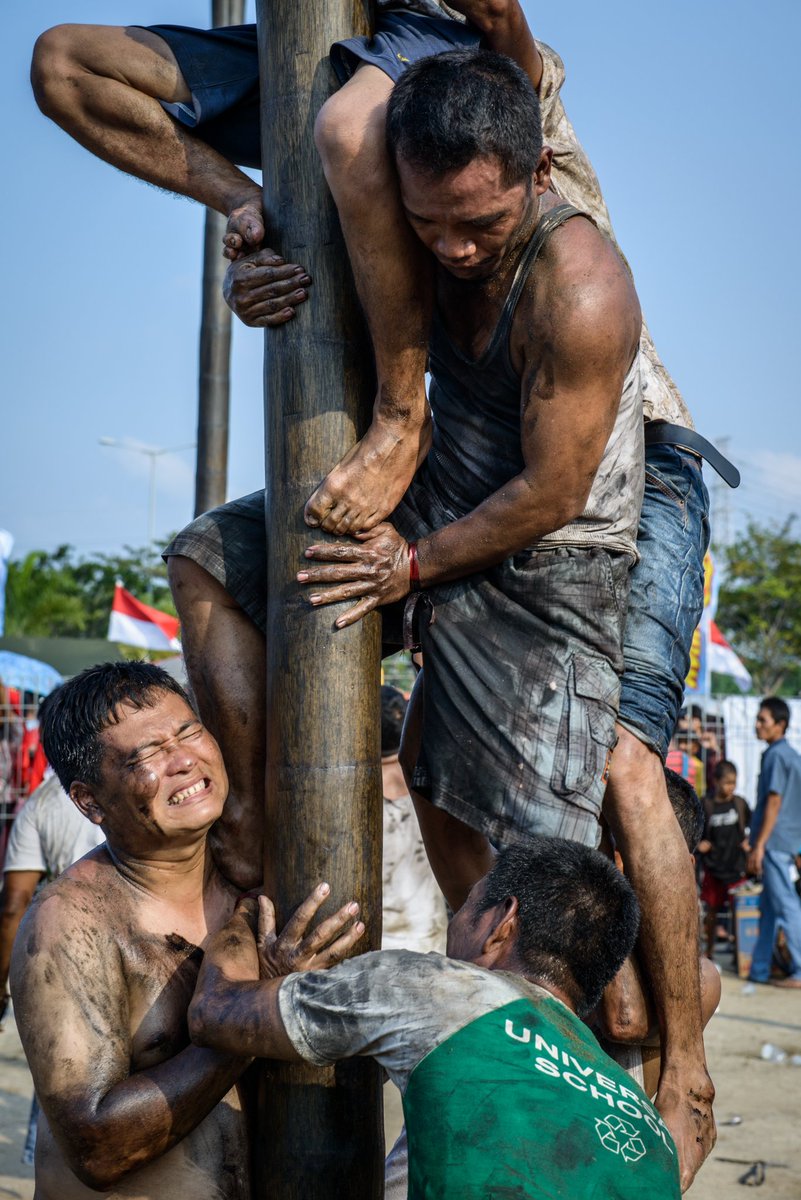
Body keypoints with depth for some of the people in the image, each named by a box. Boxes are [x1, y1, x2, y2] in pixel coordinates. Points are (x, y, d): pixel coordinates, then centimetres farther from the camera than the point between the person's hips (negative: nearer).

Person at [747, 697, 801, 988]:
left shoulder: (775, 755, -12)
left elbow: (774, 802, -17)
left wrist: (758, 846, -17)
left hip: (775, 842, -10)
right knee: (768, 907, 12)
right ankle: (759, 970, 18)